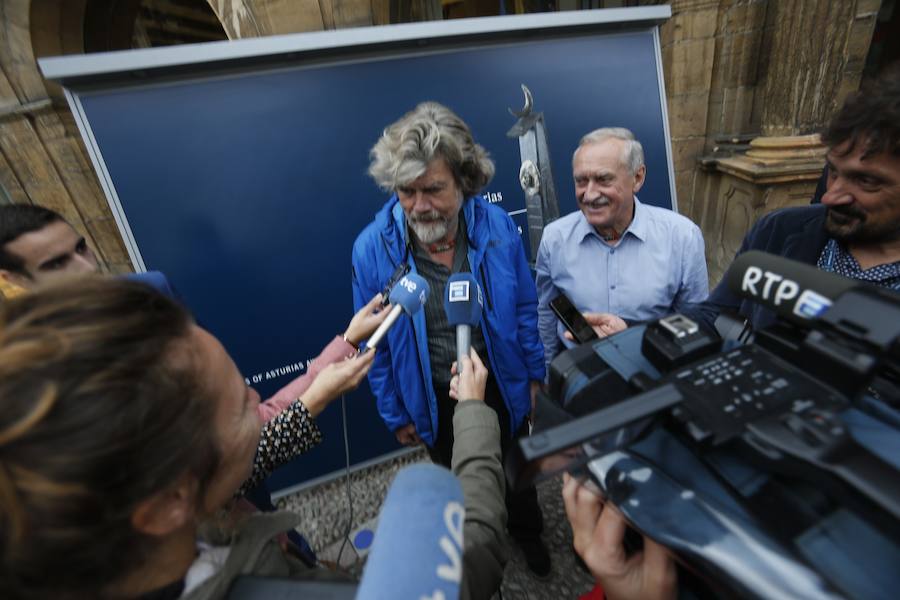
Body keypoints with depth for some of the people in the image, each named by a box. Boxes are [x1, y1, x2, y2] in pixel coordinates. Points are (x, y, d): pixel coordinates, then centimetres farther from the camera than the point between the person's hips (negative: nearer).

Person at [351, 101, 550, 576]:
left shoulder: (498, 227, -19)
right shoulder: (372, 248, -22)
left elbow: (524, 310, -5)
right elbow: (376, 345, -10)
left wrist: (535, 375, 4)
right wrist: (396, 415, -2)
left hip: (501, 385, 1)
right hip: (434, 400, 0)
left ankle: (526, 532, 61)